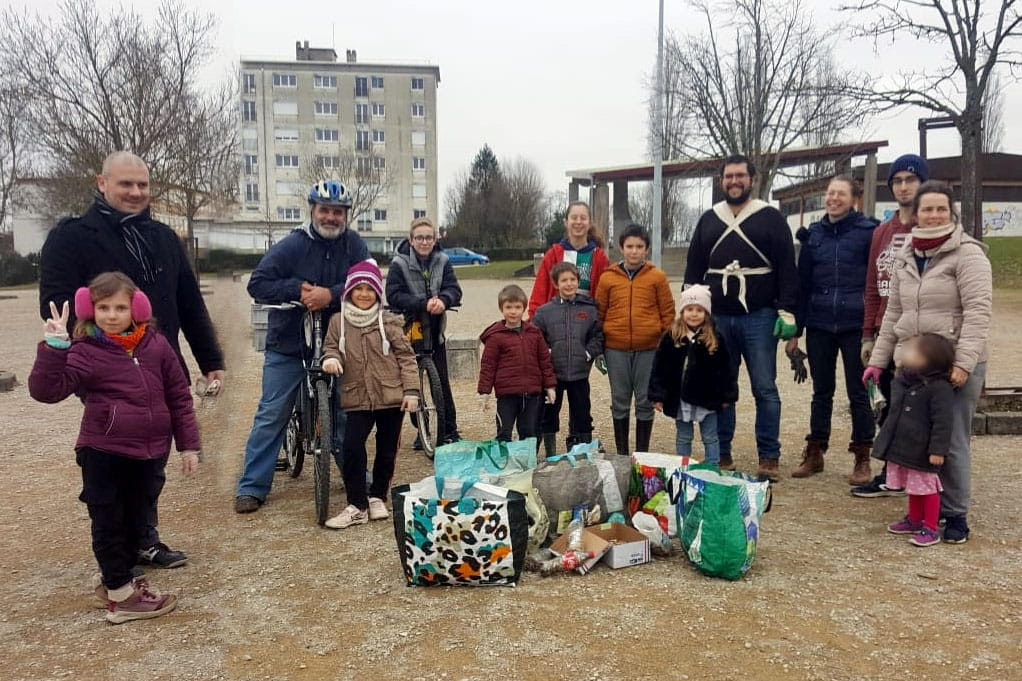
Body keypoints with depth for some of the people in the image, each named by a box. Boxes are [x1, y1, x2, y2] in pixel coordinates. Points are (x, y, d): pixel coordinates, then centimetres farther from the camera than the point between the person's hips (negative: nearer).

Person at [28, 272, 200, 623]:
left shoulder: (157, 345, 1)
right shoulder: (86, 352, -8)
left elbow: (179, 397, 5)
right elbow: (45, 390, -18)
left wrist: (188, 445, 4)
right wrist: (54, 346, -28)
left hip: (150, 454, 4)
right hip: (103, 454, -4)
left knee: (136, 521, 18)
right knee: (108, 524, 7)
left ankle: (114, 578, 39)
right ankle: (122, 595, 21)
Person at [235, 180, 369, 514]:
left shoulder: (354, 246, -2)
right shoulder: (291, 245, -8)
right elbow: (257, 284, -9)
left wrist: (330, 294, -24)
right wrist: (297, 289, -21)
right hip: (288, 348, -2)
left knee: (345, 414, 12)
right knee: (271, 415, 3)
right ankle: (251, 487, 12)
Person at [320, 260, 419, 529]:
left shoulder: (389, 322, -2)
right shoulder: (338, 322, 3)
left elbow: (406, 357, -1)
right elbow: (332, 348, 12)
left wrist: (411, 390, -8)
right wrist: (331, 359, -12)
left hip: (391, 396, 0)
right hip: (357, 398, 1)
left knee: (387, 451, 9)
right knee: (351, 448, -12)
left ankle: (377, 497, 31)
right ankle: (357, 506, 2)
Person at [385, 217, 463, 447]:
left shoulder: (442, 261, 1)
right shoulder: (399, 263, -8)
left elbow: (454, 289, -6)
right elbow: (394, 296, -16)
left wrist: (442, 300, -28)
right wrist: (424, 303, -27)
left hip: (435, 329, 2)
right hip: (408, 328, -2)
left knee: (442, 381, 1)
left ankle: (450, 430, 11)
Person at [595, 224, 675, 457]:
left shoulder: (657, 277, 1)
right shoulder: (608, 278, 3)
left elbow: (668, 313, 4)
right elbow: (599, 313, 7)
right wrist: (599, 348, 5)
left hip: (649, 349, -1)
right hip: (616, 349, 1)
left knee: (645, 402, 6)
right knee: (619, 402, 9)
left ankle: (642, 453, 18)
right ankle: (621, 453, 21)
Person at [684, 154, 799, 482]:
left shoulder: (771, 218, 4)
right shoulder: (708, 220, 13)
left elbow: (787, 268, 0)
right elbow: (693, 269, 14)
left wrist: (787, 312, -8)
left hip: (759, 317, -3)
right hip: (717, 318, 3)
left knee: (765, 389, -1)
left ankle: (768, 458, 8)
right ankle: (721, 455, 16)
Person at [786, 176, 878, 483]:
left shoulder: (868, 231, -3)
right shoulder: (814, 233, 8)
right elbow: (803, 282, 10)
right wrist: (796, 330, 7)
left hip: (855, 326, -3)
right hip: (819, 326, 3)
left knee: (858, 394, 5)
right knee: (821, 392, 12)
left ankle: (862, 459, 17)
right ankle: (814, 453, 23)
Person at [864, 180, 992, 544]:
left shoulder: (968, 254, -7)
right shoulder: (905, 257, 12)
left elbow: (978, 313, -15)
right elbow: (893, 313, 16)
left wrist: (964, 363, -22)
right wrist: (878, 359, 13)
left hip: (954, 366, -5)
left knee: (951, 441, 0)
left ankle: (955, 514, 14)